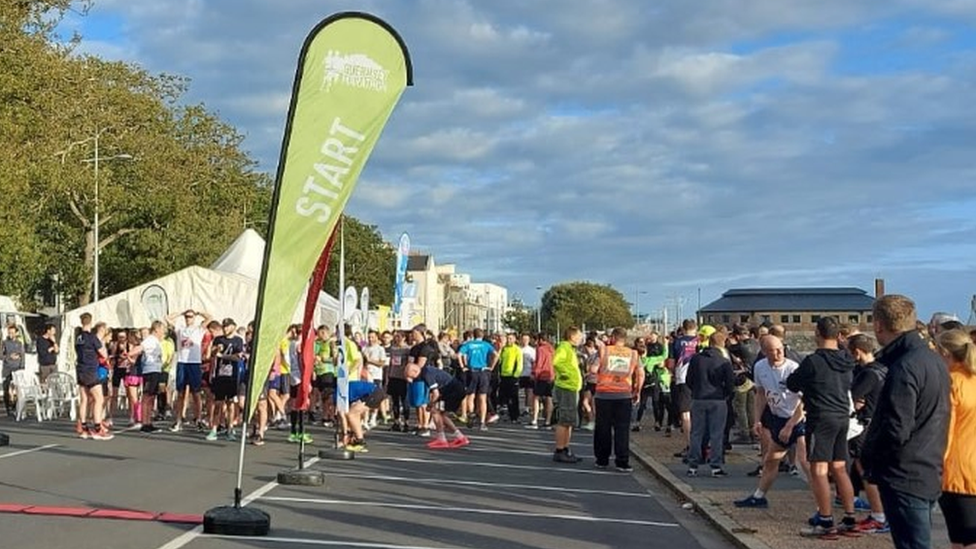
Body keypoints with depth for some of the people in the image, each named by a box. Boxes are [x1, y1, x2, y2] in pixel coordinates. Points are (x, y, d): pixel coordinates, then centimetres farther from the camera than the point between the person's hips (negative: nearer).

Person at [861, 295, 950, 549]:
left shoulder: (903, 368, -20)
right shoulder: (935, 360, 10)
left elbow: (896, 431, -25)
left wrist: (867, 456, -8)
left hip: (905, 478, -10)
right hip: (930, 475, 10)